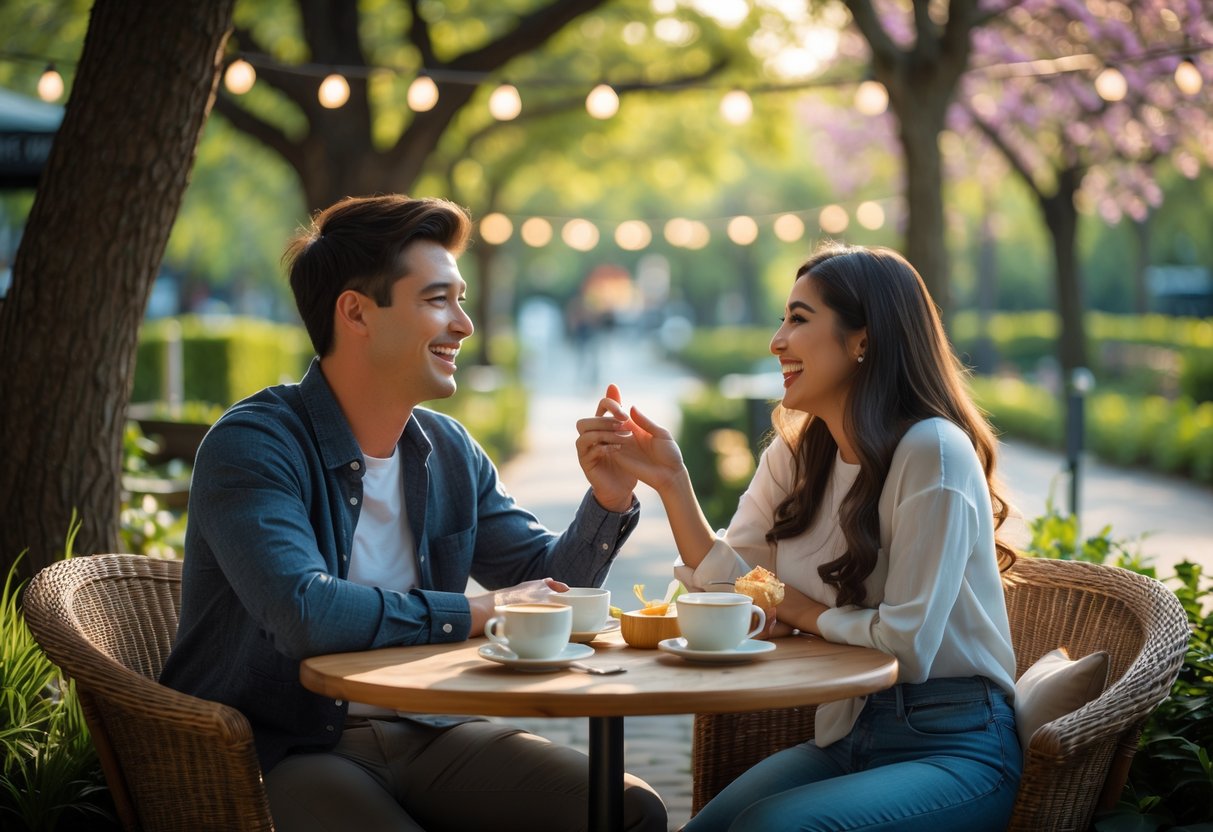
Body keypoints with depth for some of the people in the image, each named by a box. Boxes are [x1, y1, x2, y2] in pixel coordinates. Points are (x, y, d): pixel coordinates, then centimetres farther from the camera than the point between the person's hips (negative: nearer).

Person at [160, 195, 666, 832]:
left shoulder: (449, 450, 9)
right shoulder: (252, 446, -14)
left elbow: (545, 587, 16)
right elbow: (307, 615, -29)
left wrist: (608, 500, -5)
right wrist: (479, 611, -18)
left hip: (422, 731, 6)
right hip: (288, 749, -6)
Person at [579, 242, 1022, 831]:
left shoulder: (932, 452, -16)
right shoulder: (793, 456, 9)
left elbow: (907, 644, -20)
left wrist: (798, 609, -5)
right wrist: (670, 479, -7)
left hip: (954, 747, -6)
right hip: (846, 734, 6)